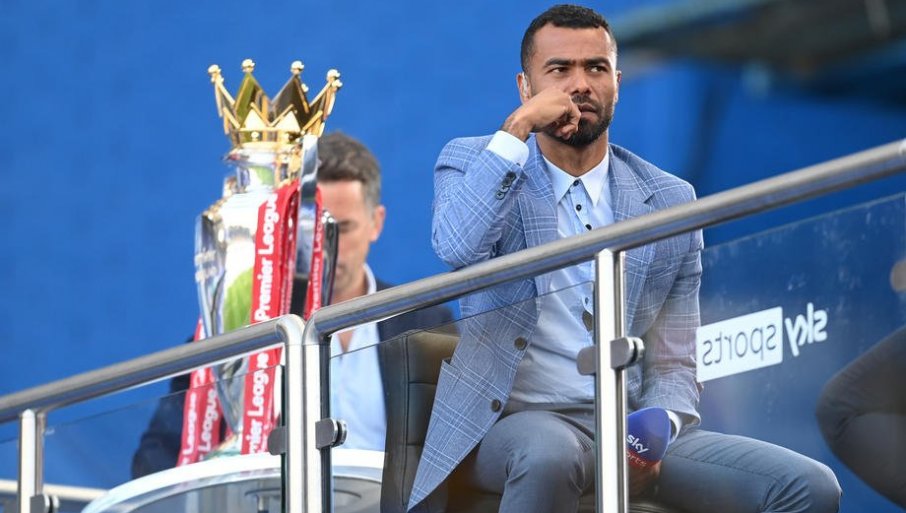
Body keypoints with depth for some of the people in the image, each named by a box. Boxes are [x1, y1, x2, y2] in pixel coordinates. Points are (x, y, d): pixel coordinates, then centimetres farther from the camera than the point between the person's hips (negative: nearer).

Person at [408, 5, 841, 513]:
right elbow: (457, 246, -16)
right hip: (516, 422, -3)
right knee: (549, 456, -40)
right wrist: (518, 128, -14)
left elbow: (673, 365, 11)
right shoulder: (472, 162, 8)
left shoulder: (671, 200, 13)